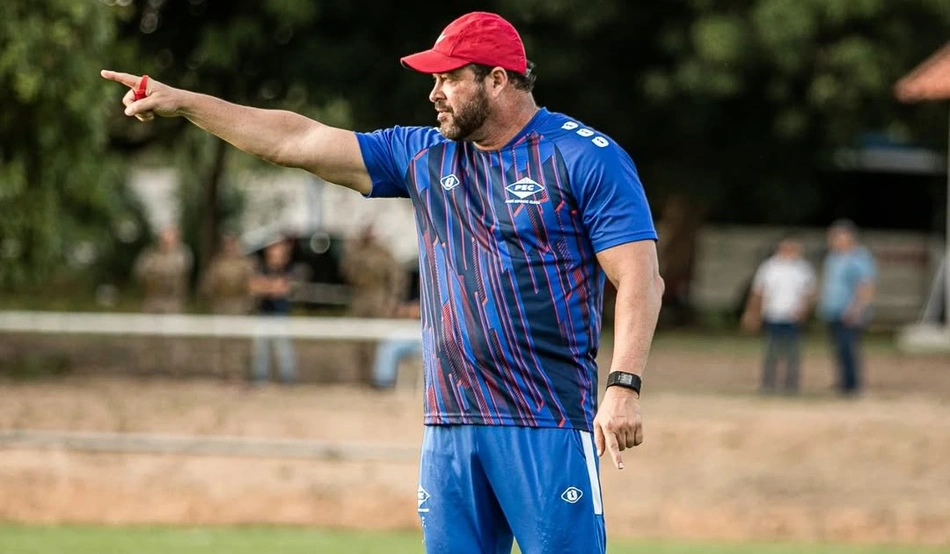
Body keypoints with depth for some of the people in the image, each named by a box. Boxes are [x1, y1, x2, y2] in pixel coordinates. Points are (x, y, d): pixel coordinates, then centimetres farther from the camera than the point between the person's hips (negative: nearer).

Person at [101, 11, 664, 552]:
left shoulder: (587, 157, -3)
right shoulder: (423, 155, 14)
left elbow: (639, 276, -8)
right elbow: (297, 141, 14)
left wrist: (624, 386, -19)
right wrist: (180, 101, 11)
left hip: (548, 428, -6)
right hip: (450, 427, 6)